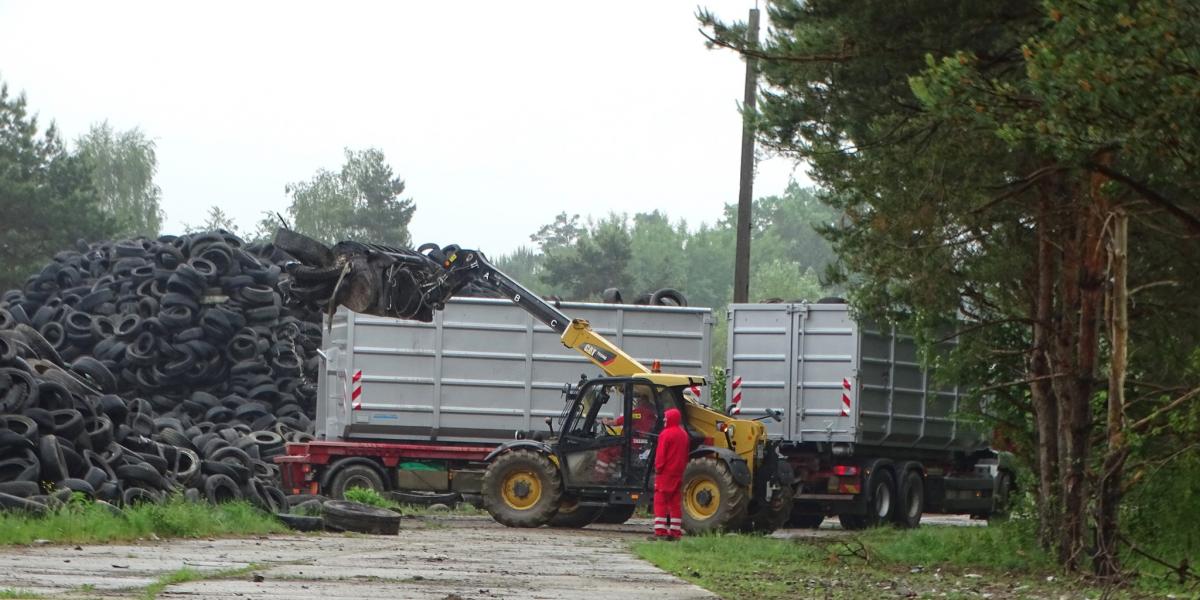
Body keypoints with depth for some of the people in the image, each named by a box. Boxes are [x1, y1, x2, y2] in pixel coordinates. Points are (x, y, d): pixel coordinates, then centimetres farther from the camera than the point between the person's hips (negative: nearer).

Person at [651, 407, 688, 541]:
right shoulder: (684, 434, 11)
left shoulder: (666, 434, -14)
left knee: (660, 501, -4)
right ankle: (675, 532, 9)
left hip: (665, 474, -7)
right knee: (676, 503, 9)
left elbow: (661, 454, -16)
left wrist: (658, 468, -8)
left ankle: (660, 531, -9)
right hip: (678, 473, 7)